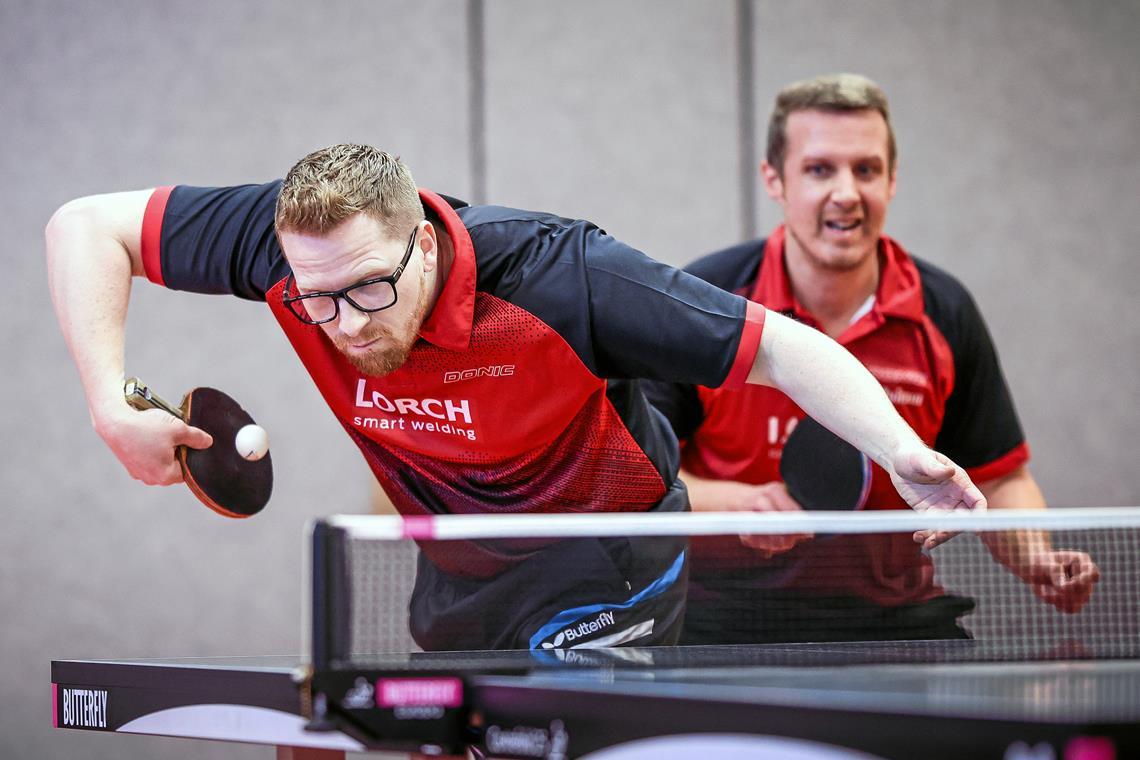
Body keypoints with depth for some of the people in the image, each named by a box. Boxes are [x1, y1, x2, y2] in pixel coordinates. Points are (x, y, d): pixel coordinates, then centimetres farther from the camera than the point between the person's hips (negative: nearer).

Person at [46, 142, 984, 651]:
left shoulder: (556, 278, -35)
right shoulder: (290, 240, -24)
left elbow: (780, 346, -30)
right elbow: (86, 224, -13)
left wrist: (900, 449, -46)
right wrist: (116, 407, -23)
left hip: (604, 563, -5)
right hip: (455, 567, 6)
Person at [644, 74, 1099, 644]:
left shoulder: (944, 315, 1)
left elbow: (996, 478, 10)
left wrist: (1039, 563, -9)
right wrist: (734, 502, -21)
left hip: (897, 631, 3)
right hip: (724, 635, -3)